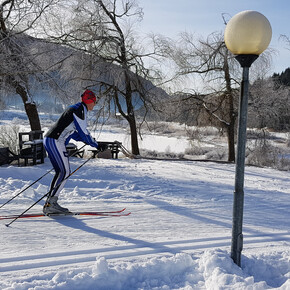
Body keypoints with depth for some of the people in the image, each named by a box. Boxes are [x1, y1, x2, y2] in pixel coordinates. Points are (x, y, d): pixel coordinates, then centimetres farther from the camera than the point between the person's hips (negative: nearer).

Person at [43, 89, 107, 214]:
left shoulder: (76, 109, 22)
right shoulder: (79, 109, -8)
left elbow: (74, 132, 26)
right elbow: (83, 132, -12)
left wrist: (91, 141, 23)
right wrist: (96, 145, -3)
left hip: (49, 140, 10)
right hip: (55, 141, -10)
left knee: (62, 172, 10)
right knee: (64, 172, -10)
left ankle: (51, 203, 10)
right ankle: (50, 204, -11)